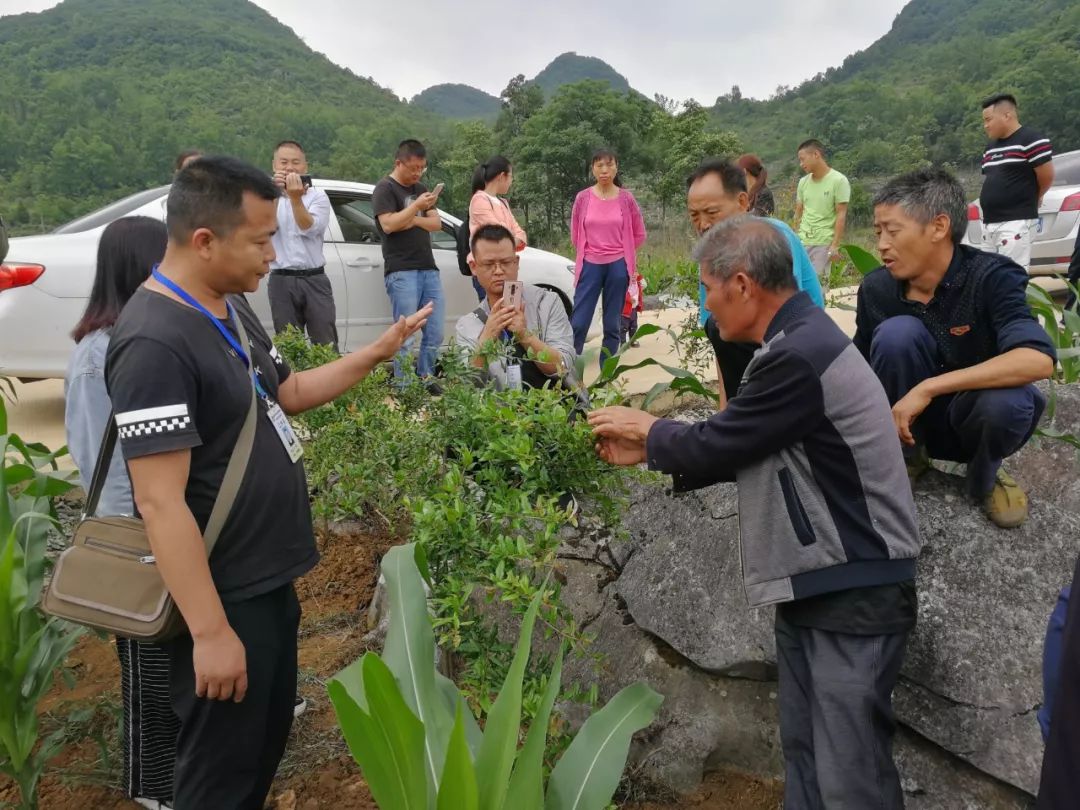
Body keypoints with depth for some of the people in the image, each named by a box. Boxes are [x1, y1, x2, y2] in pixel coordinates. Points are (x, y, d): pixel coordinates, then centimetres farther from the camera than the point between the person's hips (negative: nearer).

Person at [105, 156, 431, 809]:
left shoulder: (232, 308, 5)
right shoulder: (155, 342, -25)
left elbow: (289, 392, 19)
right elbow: (161, 503, -26)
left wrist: (377, 353, 8)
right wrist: (210, 630, -23)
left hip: (270, 579, 9)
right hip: (222, 598, -9)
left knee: (269, 740, 25)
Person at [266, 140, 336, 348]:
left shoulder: (317, 195, 6)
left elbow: (309, 228, -11)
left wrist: (296, 198, -23)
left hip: (315, 279, -1)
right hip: (281, 281, 1)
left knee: (326, 345, -2)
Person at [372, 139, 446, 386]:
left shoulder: (420, 189, 22)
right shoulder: (385, 189, 1)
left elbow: (437, 224, 15)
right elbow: (388, 225, -12)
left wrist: (414, 220, -3)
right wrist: (417, 206, -18)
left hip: (429, 269, 7)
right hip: (401, 271, -7)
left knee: (435, 334, 3)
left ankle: (426, 380, 13)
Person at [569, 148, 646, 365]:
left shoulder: (626, 198, 0)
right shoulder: (583, 198, 0)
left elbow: (639, 235, 9)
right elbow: (575, 235, 11)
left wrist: (621, 252, 10)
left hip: (618, 266, 0)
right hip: (590, 265, 0)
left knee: (613, 325, 6)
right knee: (578, 323, -4)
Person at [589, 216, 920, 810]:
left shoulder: (799, 355, -22)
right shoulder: (799, 342, 11)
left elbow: (713, 447, -17)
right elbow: (737, 449, 13)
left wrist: (651, 431, 3)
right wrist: (647, 453, 12)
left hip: (855, 590, -10)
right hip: (810, 584, 10)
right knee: (804, 758, 16)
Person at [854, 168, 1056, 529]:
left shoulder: (991, 277, -22)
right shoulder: (877, 288, -11)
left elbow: (1039, 360, -37)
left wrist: (928, 388, -39)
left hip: (977, 416, -1)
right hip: (911, 420, 2)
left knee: (1006, 401, -37)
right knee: (897, 331, -26)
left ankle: (984, 478, 1)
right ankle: (908, 456, -1)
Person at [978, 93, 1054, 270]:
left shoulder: (1031, 140, -8)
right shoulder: (990, 148, 18)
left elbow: (1047, 176, -8)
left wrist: (1028, 199, 8)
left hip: (1015, 222, -9)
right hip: (989, 222, 9)